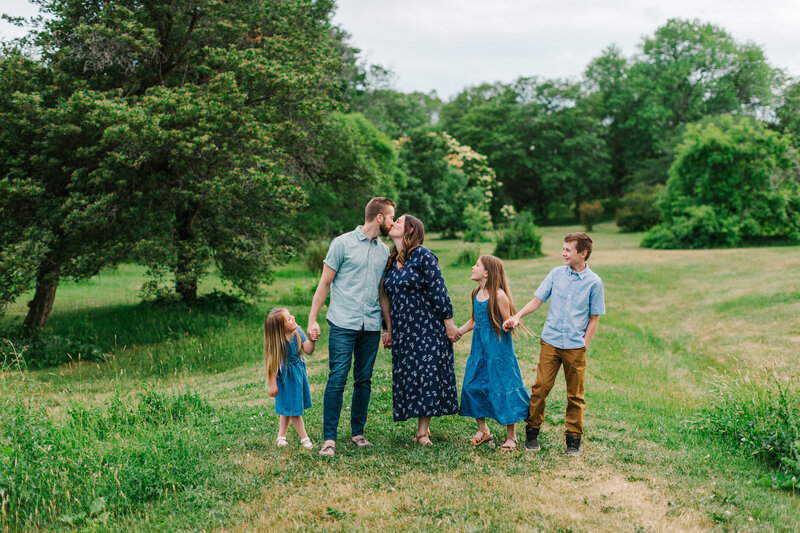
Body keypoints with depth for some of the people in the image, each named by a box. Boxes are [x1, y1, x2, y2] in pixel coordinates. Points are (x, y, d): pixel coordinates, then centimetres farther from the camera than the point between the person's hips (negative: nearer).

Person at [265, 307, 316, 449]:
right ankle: (304, 438, 13)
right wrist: (273, 384, -16)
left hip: (298, 371, 6)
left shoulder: (297, 332, -11)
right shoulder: (277, 341, -26)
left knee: (287, 407, 15)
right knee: (293, 407, 3)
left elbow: (308, 351, -7)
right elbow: (272, 364, -20)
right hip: (285, 376, -6)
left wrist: (311, 340, -25)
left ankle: (281, 436, 28)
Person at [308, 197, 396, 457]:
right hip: (343, 324, -5)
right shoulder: (343, 243, -1)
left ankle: (357, 433, 19)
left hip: (371, 326, 5)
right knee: (337, 379, -8)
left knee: (364, 380, 8)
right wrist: (312, 319, -4)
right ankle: (329, 438, -3)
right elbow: (325, 283, 1)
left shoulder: (385, 251, 14)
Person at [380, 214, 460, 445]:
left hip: (428, 328, -7)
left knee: (427, 373, -5)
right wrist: (389, 330, 16)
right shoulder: (391, 261, 12)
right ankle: (423, 428, 14)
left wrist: (448, 322, -12)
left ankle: (422, 431, -1)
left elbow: (438, 290, -10)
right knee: (408, 375, 6)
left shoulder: (423, 255, -9)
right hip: (403, 330, 7)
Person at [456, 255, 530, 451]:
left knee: (503, 390, -1)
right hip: (479, 348, 8)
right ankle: (483, 430, 25)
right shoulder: (476, 293, 8)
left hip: (499, 349, -7)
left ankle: (511, 436, 13)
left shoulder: (499, 295, -14)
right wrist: (459, 332, 11)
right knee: (472, 386, 8)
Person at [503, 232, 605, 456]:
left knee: (575, 394, 6)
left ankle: (574, 439, 19)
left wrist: (584, 344, -3)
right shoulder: (556, 274, 3)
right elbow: (537, 300, 7)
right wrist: (517, 316, -7)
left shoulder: (594, 282, -1)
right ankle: (532, 432, 15)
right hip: (550, 342, 1)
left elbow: (594, 317, 4)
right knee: (540, 387, 0)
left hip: (575, 346, -1)